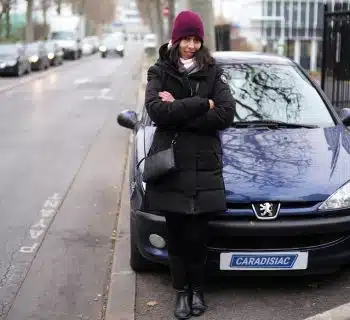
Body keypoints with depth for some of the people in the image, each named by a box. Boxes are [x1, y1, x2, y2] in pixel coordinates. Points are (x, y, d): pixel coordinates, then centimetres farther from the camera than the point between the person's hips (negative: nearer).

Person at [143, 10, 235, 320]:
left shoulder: (213, 72, 6)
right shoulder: (160, 72, 4)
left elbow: (226, 114, -9)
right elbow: (156, 110, -13)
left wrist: (178, 111, -14)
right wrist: (201, 104, -15)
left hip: (204, 166, 0)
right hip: (170, 165, 0)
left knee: (197, 235, 2)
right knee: (176, 234, 7)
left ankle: (197, 289, 22)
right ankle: (182, 291, 21)